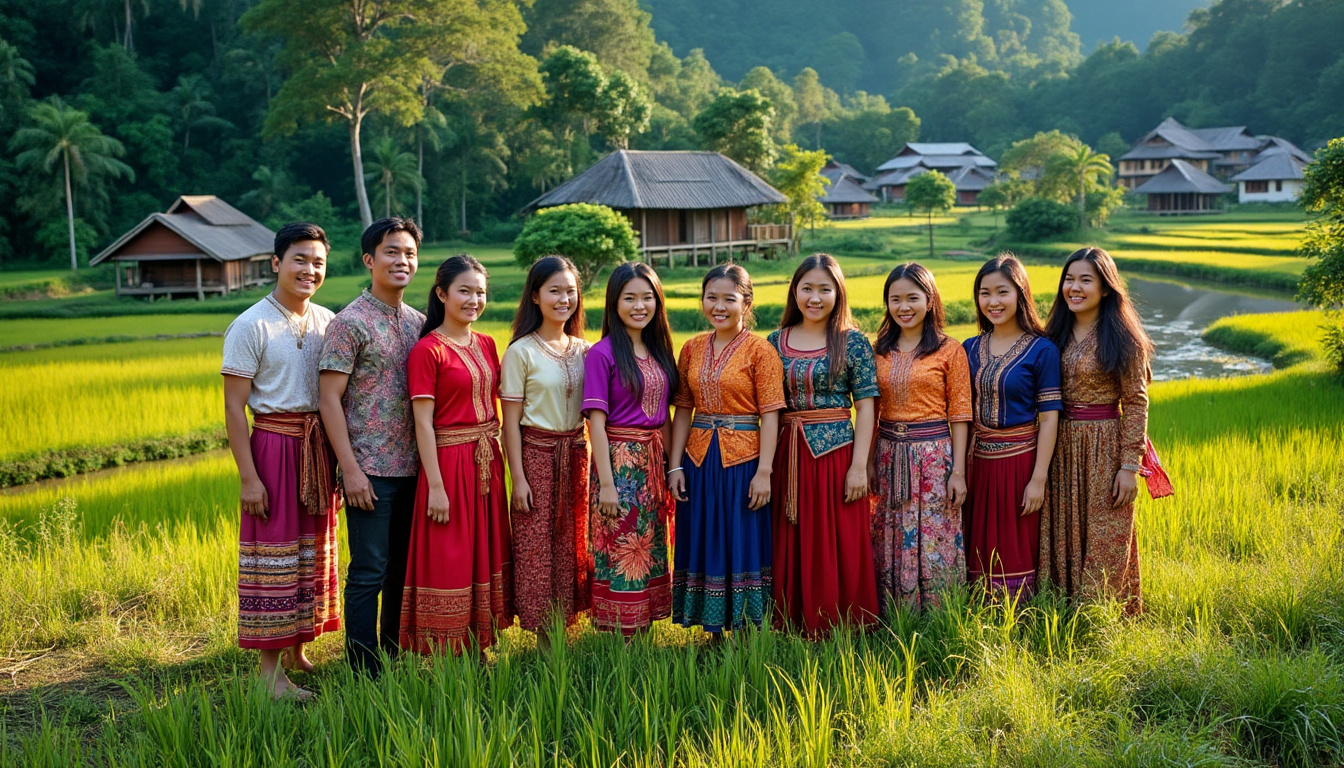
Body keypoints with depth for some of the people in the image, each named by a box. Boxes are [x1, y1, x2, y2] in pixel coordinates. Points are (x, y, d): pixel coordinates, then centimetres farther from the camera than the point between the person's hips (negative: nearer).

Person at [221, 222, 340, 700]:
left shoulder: (328, 322, 7)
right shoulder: (251, 326, -9)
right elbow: (234, 407, -11)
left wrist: (339, 458, 9)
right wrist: (248, 477, -15)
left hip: (319, 446, 6)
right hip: (274, 444, -6)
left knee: (314, 550, 13)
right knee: (274, 554, -2)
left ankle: (300, 651, 27)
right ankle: (270, 670, 6)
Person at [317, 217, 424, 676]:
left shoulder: (419, 323, 12)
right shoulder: (350, 323, -8)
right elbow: (329, 399, -11)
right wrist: (351, 469, -15)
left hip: (414, 467, 6)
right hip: (371, 470, -6)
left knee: (405, 569, 13)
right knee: (369, 573, -1)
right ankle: (366, 675, 8)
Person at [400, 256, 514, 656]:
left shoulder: (486, 345, 9)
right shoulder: (427, 350, -11)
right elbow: (423, 422, -13)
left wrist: (498, 461, 10)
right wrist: (435, 485, -17)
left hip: (486, 462, 7)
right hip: (448, 462, -7)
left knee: (484, 555, 12)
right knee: (447, 562, 0)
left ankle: (477, 649, 24)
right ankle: (444, 660, 11)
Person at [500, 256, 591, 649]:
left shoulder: (584, 350, 7)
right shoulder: (521, 352, -7)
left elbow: (590, 409, 13)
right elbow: (511, 420, -7)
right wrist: (518, 477, -10)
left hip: (575, 455, 4)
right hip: (536, 455, -4)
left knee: (570, 543, 9)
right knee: (537, 547, 1)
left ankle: (563, 625, 21)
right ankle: (544, 640, 11)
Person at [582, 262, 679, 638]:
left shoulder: (659, 351, 9)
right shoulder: (602, 354, -9)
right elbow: (596, 420, -12)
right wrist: (606, 483, -16)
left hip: (654, 461, 6)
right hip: (619, 460, -6)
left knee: (651, 548, 11)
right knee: (621, 552, -1)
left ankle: (644, 627, 22)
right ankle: (618, 641, 10)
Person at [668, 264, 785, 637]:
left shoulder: (759, 350, -7)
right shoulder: (692, 349, 7)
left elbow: (770, 414, -9)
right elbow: (683, 410, 8)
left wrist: (764, 472, -14)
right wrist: (675, 466, 2)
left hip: (743, 461, -5)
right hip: (699, 461, 5)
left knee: (743, 545, 2)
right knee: (704, 543, 11)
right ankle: (713, 628, 23)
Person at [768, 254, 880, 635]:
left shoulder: (853, 342, -1)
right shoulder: (776, 342, 8)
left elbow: (865, 406, -3)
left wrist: (859, 465, -10)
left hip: (837, 452, -3)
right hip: (789, 457, 3)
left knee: (839, 551, 0)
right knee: (793, 550, 7)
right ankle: (795, 629, 17)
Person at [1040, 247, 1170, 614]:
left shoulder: (1123, 340, -8)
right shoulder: (1056, 335, 7)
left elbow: (1136, 404, -9)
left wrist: (1129, 466, -14)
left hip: (1104, 448, -5)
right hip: (1061, 448, 5)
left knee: (1103, 540, 2)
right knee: (1062, 535, 10)